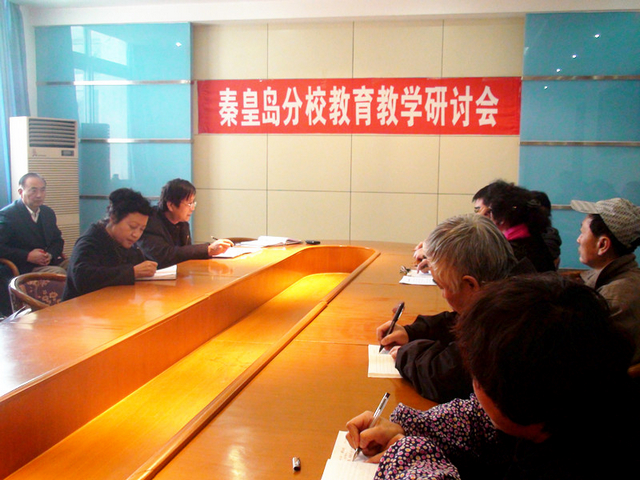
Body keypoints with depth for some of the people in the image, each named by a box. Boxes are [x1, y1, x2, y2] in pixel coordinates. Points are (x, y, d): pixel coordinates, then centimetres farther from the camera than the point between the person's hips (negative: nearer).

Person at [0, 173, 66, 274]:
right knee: (59, 273, -33)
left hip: (52, 262, 6)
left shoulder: (48, 213, 16)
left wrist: (51, 254, -2)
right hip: (25, 268, -6)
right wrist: (27, 256, -18)